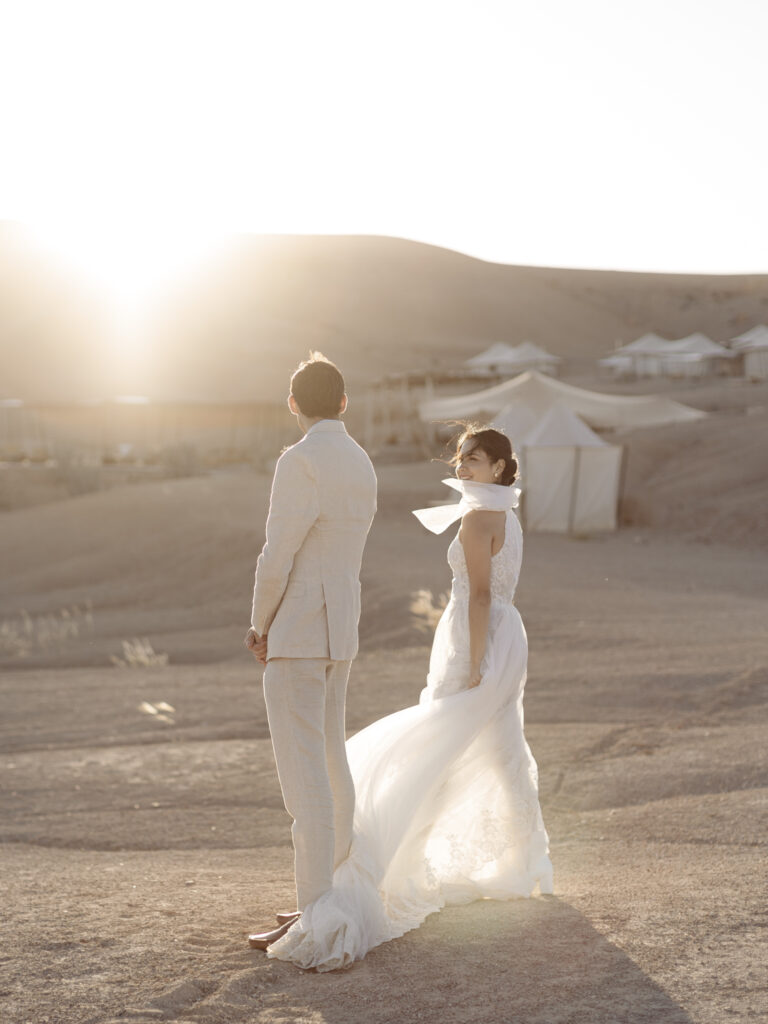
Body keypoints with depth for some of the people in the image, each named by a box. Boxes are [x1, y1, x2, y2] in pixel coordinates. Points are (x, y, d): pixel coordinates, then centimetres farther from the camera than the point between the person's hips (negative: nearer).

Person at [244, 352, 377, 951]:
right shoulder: (361, 464, 13)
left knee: (304, 773, -9)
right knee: (330, 762, 16)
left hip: (297, 633, -9)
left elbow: (277, 558, -17)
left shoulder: (302, 462, -15)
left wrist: (260, 625, 0)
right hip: (340, 632, 9)